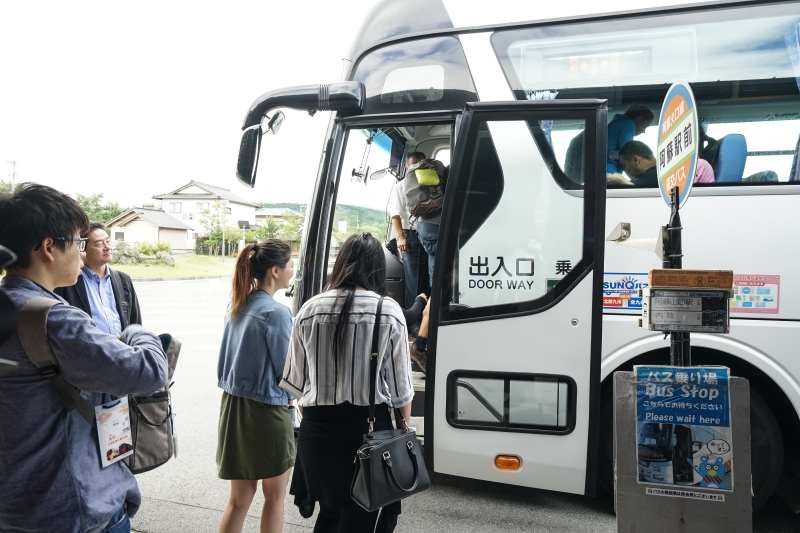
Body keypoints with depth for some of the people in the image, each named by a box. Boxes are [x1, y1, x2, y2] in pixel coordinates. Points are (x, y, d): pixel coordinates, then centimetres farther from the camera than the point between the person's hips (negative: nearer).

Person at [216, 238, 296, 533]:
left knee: (240, 497, 17)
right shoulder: (276, 312, -19)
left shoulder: (237, 305, 5)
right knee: (274, 496, 13)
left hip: (233, 404, 7)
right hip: (266, 410, -7)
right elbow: (287, 370, -12)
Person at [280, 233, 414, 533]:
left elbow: (296, 380, 5)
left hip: (317, 429, 3)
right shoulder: (389, 311, -9)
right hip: (369, 427, -2)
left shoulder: (310, 310, -2)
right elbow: (400, 386, -4)